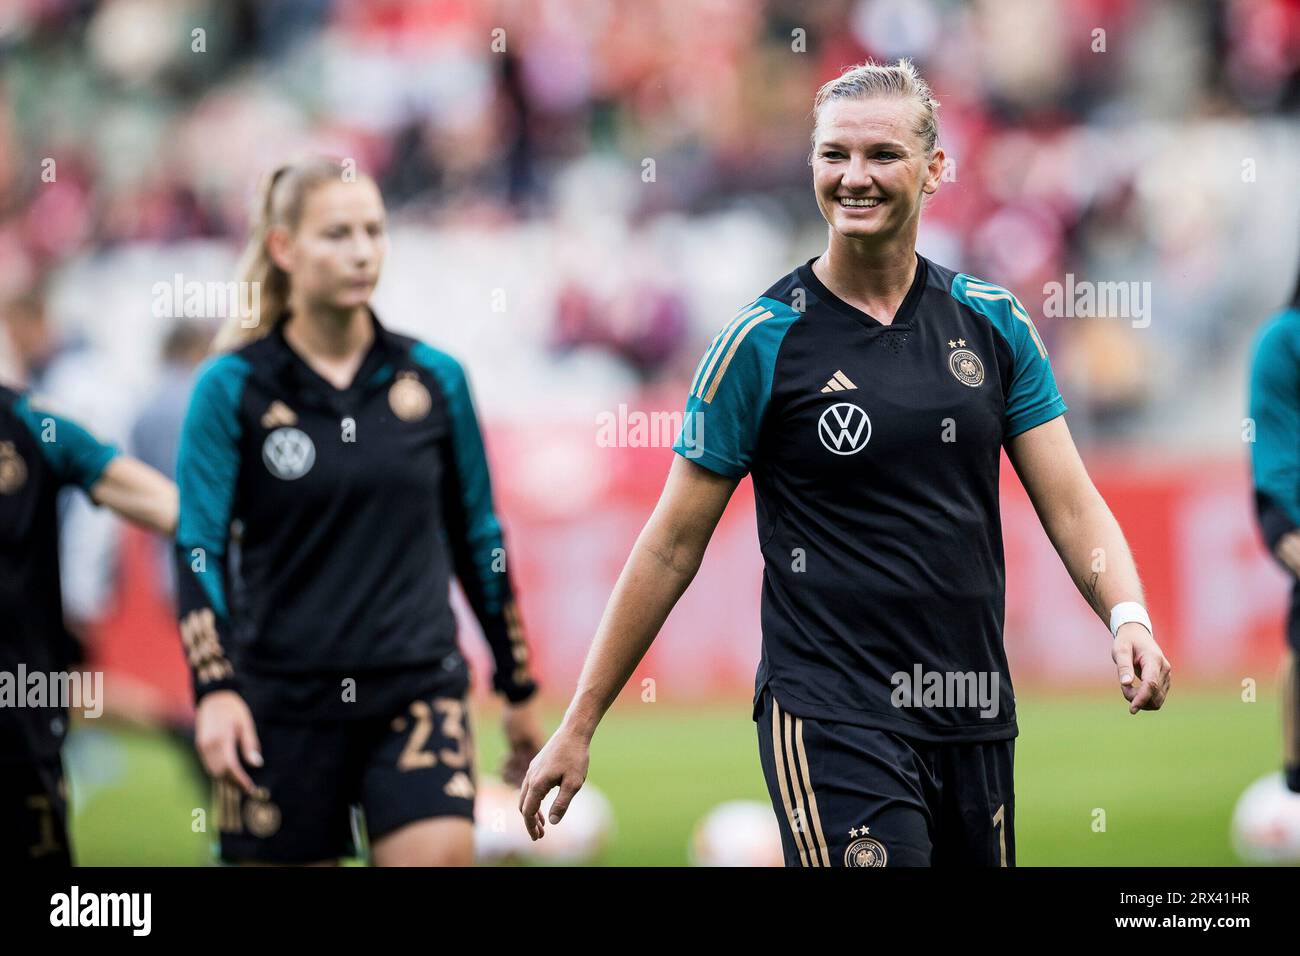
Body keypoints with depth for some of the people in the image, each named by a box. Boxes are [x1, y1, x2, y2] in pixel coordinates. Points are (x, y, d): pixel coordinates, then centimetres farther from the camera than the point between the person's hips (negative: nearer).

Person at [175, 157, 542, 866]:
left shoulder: (435, 380, 6)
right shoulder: (232, 387, -2)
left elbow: (478, 540, 14)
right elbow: (197, 549, -5)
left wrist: (519, 688, 16)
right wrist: (215, 690, -18)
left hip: (419, 690, 1)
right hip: (282, 698, -1)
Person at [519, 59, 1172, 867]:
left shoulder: (992, 322, 7)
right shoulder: (762, 341, -4)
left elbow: (1072, 506, 6)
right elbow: (672, 547, 0)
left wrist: (1128, 617, -14)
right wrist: (578, 726, 1)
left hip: (977, 722, 5)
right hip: (831, 724, -5)